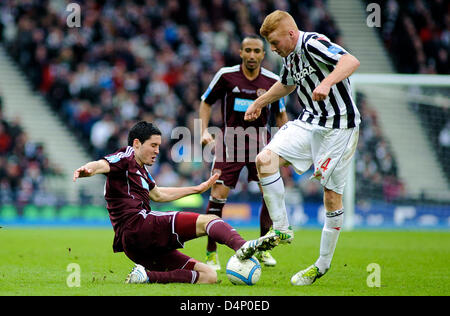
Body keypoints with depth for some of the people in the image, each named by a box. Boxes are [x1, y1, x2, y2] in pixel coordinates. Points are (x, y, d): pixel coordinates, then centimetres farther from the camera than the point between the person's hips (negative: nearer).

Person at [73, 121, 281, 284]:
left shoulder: (140, 170, 29)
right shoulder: (126, 158, 2)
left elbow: (158, 195, 44)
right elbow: (101, 165, -19)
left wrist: (198, 188, 47)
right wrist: (87, 170, -44)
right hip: (137, 225, -9)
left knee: (209, 276, 1)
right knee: (207, 220, -18)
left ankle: (146, 276, -15)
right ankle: (242, 247, -48)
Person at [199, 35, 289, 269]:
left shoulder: (273, 82, -2)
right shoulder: (226, 76, -7)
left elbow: (280, 114, 11)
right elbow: (206, 102, 6)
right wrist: (204, 131, -7)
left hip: (260, 142, 2)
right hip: (230, 142, -2)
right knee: (218, 195, -11)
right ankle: (211, 252, -1)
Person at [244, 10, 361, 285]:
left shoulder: (314, 44, -18)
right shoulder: (289, 56, 9)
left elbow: (352, 61, -32)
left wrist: (327, 83, -46)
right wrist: (260, 102, 39)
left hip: (339, 125, -8)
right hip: (310, 121, 8)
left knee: (332, 193, -2)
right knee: (265, 159, -12)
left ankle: (324, 263, 11)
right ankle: (281, 230, -4)